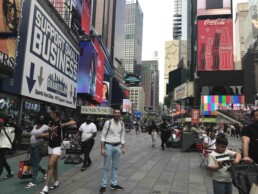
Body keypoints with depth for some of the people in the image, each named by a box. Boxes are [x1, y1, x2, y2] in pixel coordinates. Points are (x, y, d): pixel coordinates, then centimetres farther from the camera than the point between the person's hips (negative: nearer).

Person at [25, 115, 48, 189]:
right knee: (32, 162, 11)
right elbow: (32, 136, 19)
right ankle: (44, 172, 31)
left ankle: (33, 182, 1)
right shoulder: (35, 126, 16)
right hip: (33, 146, 8)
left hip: (40, 146, -8)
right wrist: (30, 146, 15)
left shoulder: (45, 127, -5)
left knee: (35, 164, -6)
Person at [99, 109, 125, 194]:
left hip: (118, 146, 5)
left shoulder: (122, 124, 4)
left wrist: (123, 147, 7)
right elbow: (103, 135, -9)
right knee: (106, 166, 4)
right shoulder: (108, 122, -10)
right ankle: (103, 185, 16)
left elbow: (122, 136, 11)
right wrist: (102, 148, -12)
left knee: (115, 166, 13)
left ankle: (114, 184, 26)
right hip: (109, 146, -4)